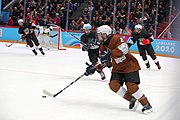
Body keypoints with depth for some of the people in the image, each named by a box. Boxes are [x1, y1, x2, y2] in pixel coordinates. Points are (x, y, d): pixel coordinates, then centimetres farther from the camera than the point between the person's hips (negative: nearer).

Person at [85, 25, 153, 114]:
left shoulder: (116, 39, -19)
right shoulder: (103, 47, 5)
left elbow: (124, 49, -36)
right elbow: (102, 61, 10)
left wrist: (110, 53, -41)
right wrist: (93, 68, -5)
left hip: (129, 65, -8)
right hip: (117, 68, 8)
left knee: (131, 86, -19)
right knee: (113, 84, -11)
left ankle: (146, 105, -4)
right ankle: (132, 99, 6)